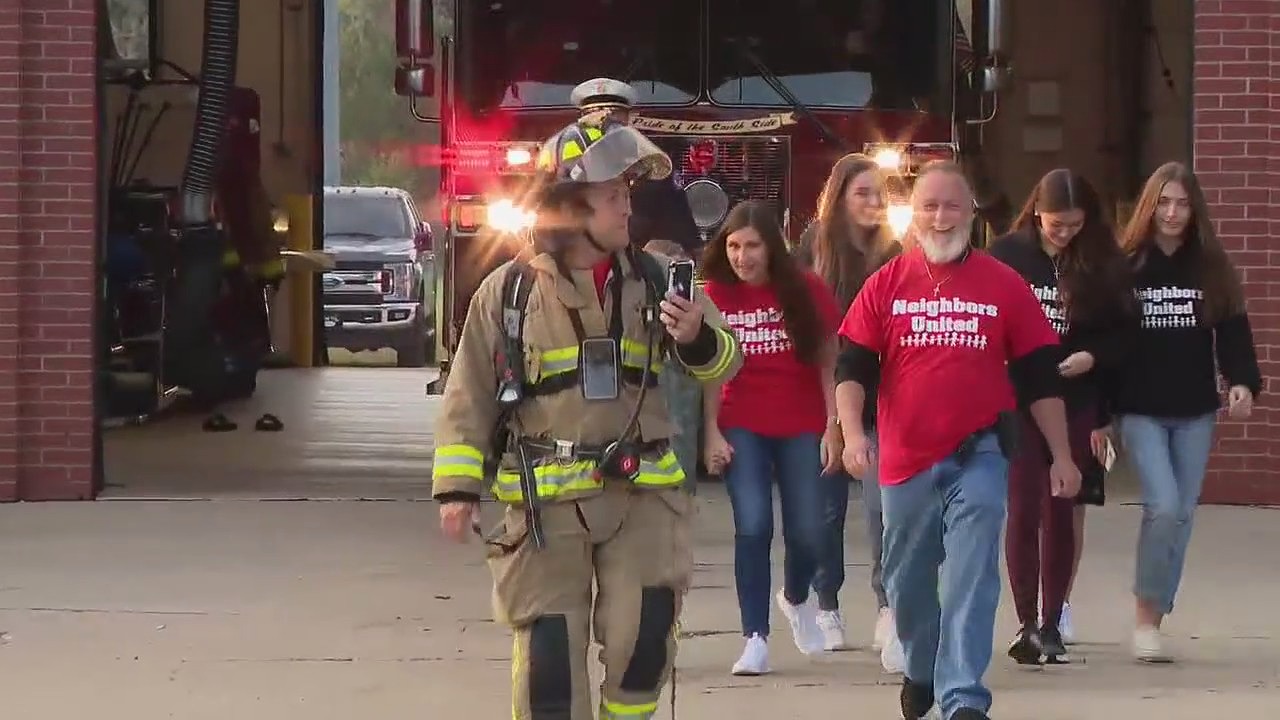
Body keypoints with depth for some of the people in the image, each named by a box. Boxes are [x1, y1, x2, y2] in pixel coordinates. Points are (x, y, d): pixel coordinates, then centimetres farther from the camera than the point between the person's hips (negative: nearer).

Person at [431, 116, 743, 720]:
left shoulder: (651, 279, 4)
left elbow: (724, 363, 7)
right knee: (548, 650, 0)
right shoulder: (510, 290, -1)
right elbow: (471, 396, 3)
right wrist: (458, 486, -5)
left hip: (641, 491, 2)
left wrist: (698, 340, -16)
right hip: (546, 500, -2)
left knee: (643, 636, -5)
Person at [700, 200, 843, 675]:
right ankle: (756, 638, -5)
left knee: (806, 532, 2)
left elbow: (828, 364, -1)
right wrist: (712, 432, -5)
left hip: (802, 428, 0)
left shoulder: (806, 292, -5)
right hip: (743, 429, 0)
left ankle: (796, 597, 36)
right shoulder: (717, 294, -3)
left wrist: (832, 429, -5)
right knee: (752, 526, -11)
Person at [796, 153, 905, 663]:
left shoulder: (893, 254, 2)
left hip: (880, 398, 0)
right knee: (829, 504, 9)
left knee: (882, 503, -12)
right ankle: (827, 607, 22)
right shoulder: (815, 246, 0)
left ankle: (888, 610, -14)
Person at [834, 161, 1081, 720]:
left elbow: (1040, 377, 5)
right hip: (905, 460, 2)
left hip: (978, 457, -2)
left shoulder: (1004, 286, 1)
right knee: (908, 579, 16)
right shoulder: (886, 285, 3)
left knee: (971, 578, -12)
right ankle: (921, 670, 40)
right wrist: (852, 432, -15)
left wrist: (1062, 456, 5)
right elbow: (852, 368, 1)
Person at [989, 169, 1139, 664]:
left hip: (1076, 403, 2)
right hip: (1017, 400, -2)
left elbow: (1123, 330, 4)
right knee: (1024, 509, -4)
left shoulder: (1103, 265, 0)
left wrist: (1092, 356, -13)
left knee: (1060, 512, 7)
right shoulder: (1007, 256, -5)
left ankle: (1052, 623, 15)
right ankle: (1027, 624, 2)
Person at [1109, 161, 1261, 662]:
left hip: (1194, 413, 3)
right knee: (1164, 506, -17)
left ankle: (1155, 619, 15)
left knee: (1183, 514, 5)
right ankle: (1145, 611, 0)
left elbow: (1233, 331, 3)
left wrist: (1243, 381, -16)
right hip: (1140, 411, -3)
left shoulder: (1211, 269, 5)